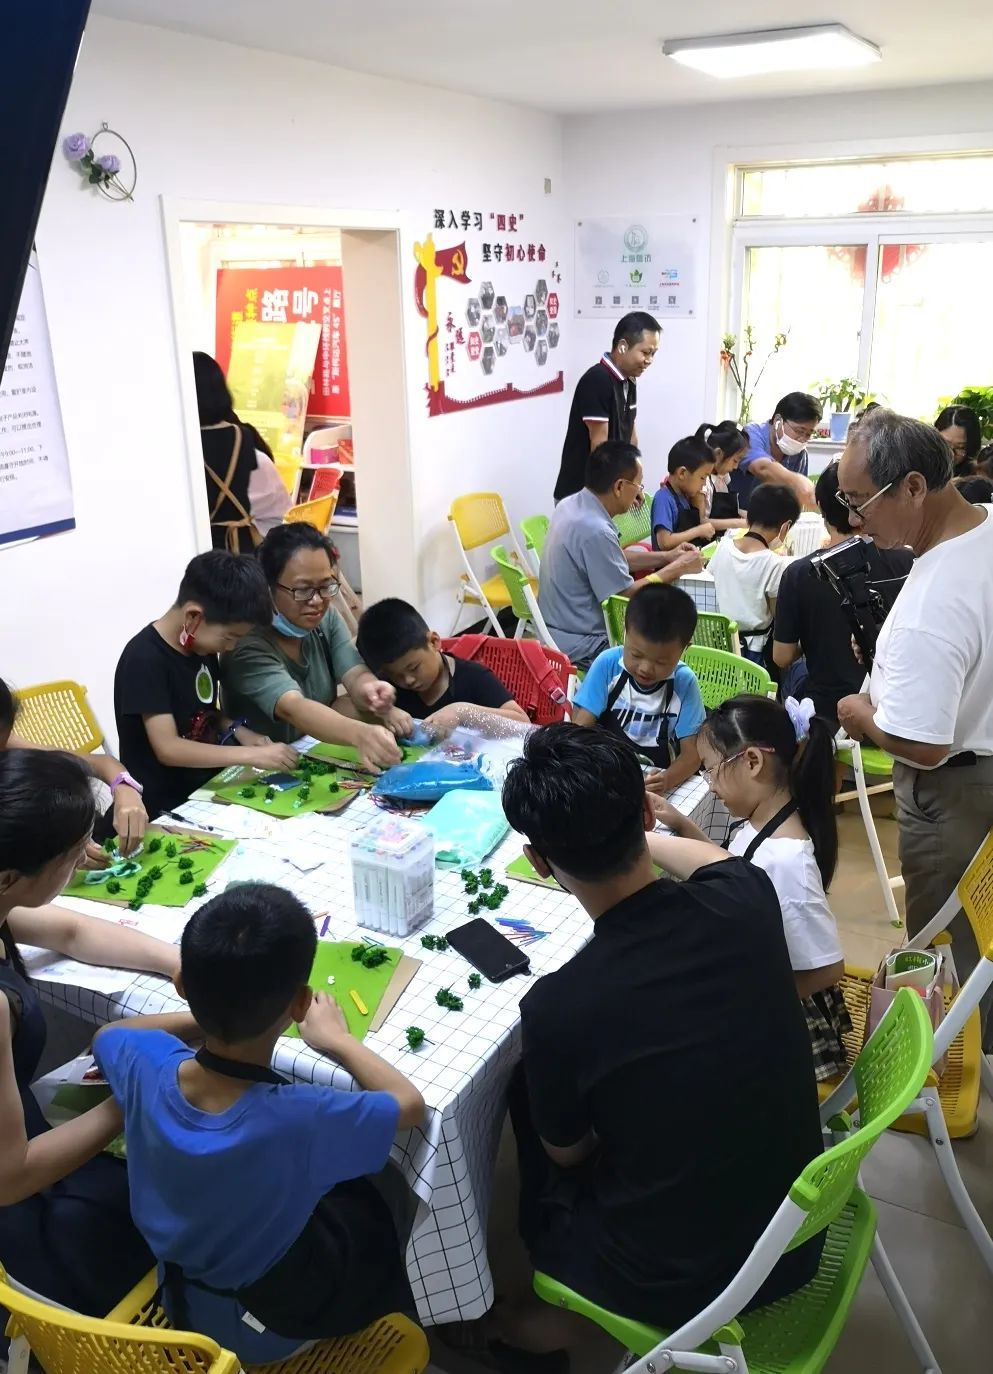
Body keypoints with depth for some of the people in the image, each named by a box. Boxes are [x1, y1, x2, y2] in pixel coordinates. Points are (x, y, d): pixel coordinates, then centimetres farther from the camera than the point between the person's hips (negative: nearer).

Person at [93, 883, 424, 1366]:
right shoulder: (300, 1120, -40)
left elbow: (106, 1033, -2)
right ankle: (391, 1317, 44)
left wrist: (210, 1015, -4)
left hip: (181, 1302, 4)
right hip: (275, 1328, -4)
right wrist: (337, 1040, -8)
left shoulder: (147, 1067, -28)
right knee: (387, 1189, 20)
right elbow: (410, 1104, -20)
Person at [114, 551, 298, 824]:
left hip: (206, 788, 8)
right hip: (162, 809, -7)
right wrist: (251, 755, -27)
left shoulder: (202, 644, 3)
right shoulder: (144, 661, -20)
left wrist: (237, 730, -2)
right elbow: (168, 749, -24)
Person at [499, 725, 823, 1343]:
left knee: (526, 1095, 17)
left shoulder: (555, 1006, -29)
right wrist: (637, 835, 28)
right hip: (796, 1240, 5)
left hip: (679, 1286, -4)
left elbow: (568, 1153, -7)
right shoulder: (746, 895, -18)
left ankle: (562, 1309, 37)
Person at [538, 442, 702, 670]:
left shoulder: (572, 505, 2)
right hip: (580, 647, -10)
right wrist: (678, 568, -8)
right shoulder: (594, 530, -28)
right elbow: (628, 595, -20)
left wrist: (665, 557, 13)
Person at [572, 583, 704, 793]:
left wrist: (668, 779, -31)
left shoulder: (684, 683, -10)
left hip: (654, 783, 0)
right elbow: (580, 728, -10)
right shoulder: (607, 664, -10)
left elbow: (692, 753, -10)